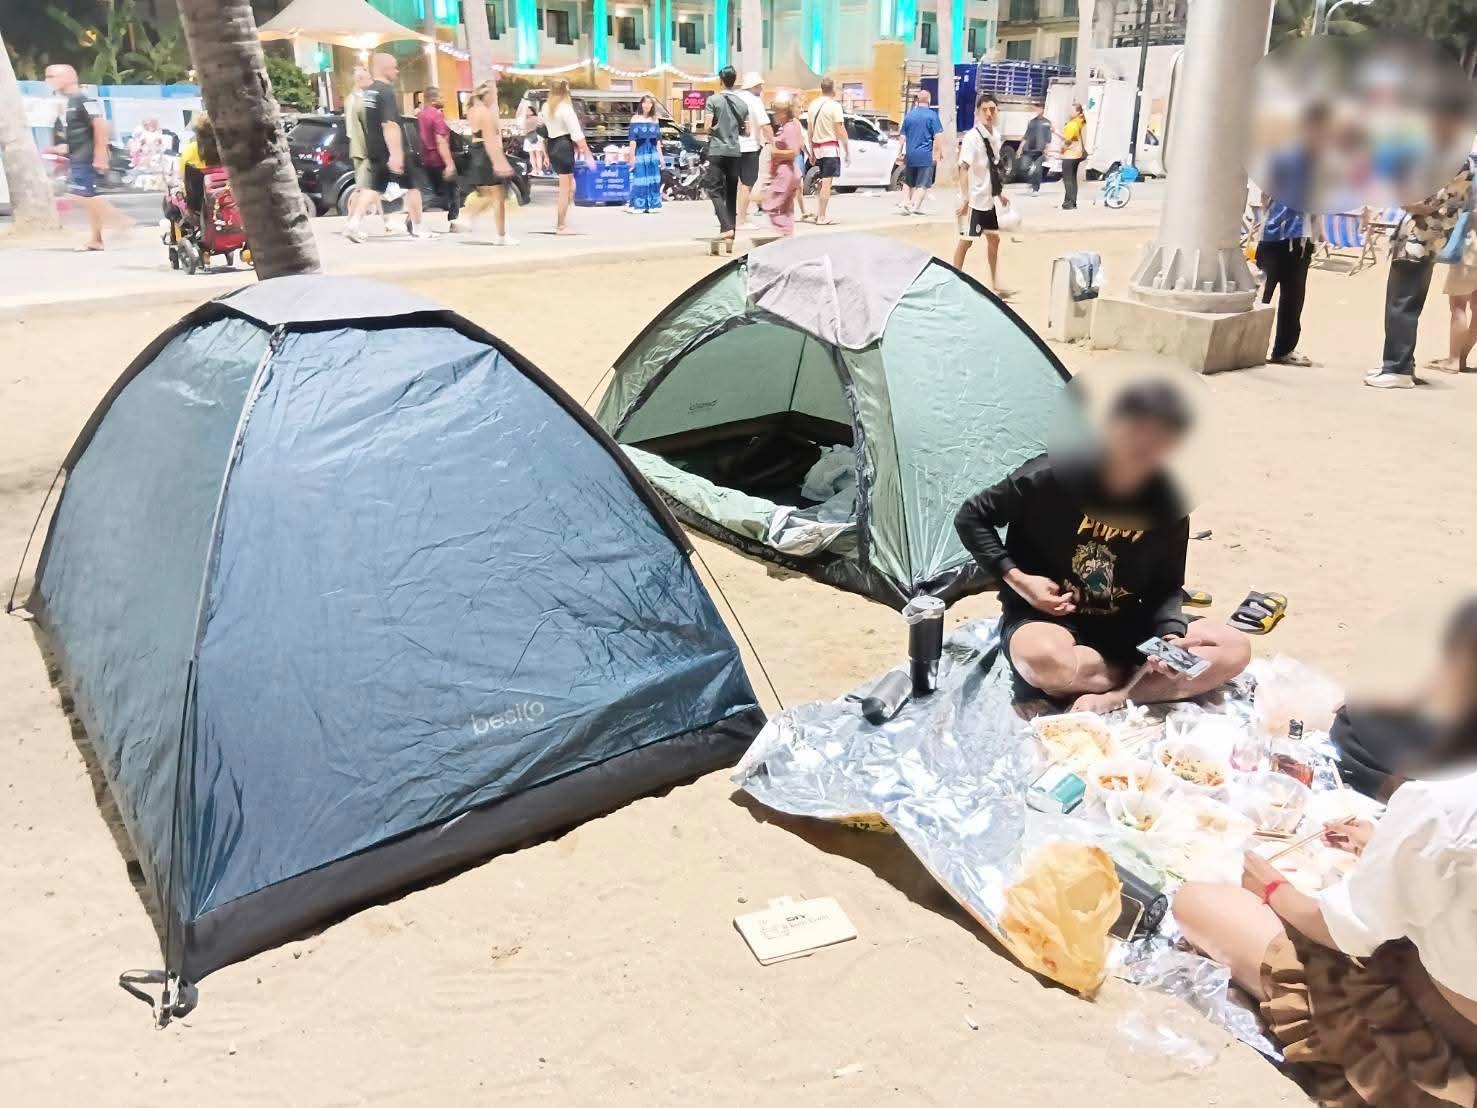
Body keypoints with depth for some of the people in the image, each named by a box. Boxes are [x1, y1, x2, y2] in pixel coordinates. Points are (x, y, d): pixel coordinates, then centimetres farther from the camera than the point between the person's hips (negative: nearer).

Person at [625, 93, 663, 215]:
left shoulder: (655, 120, 11)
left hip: (653, 153, 4)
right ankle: (638, 205, 1)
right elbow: (633, 139, -5)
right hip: (640, 153, -4)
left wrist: (660, 156, 12)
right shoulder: (635, 119, -1)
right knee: (640, 180, -4)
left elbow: (658, 140, 15)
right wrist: (632, 156, -10)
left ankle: (653, 205, 12)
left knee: (654, 180, 5)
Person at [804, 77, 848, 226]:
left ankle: (819, 213, 19)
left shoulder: (813, 105, 10)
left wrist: (811, 152, 20)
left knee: (822, 182, 18)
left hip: (817, 147, 7)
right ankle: (822, 217, -7)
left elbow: (810, 131, 14)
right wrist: (847, 151, -9)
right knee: (827, 183, -6)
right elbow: (840, 131, -14)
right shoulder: (834, 106, -11)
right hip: (831, 147, -7)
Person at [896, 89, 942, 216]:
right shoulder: (932, 115, -5)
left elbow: (903, 136, 9)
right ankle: (915, 207, -3)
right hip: (926, 155, -4)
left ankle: (904, 203, 15)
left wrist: (900, 153, 16)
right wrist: (936, 153, -3)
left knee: (908, 182, 19)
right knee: (923, 184, 2)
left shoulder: (909, 115, 7)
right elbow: (937, 136, -9)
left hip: (910, 154, 4)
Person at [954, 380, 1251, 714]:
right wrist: (1018, 579, -18)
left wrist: (1171, 636, -19)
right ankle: (1144, 677, -13)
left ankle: (1112, 699, -25)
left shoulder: (1169, 502, -9)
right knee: (1043, 661, -41)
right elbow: (971, 518, -8)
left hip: (1123, 627, 4)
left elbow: (1165, 587, 2)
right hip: (1044, 617, -4)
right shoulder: (1052, 476, -20)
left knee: (1234, 648, -13)